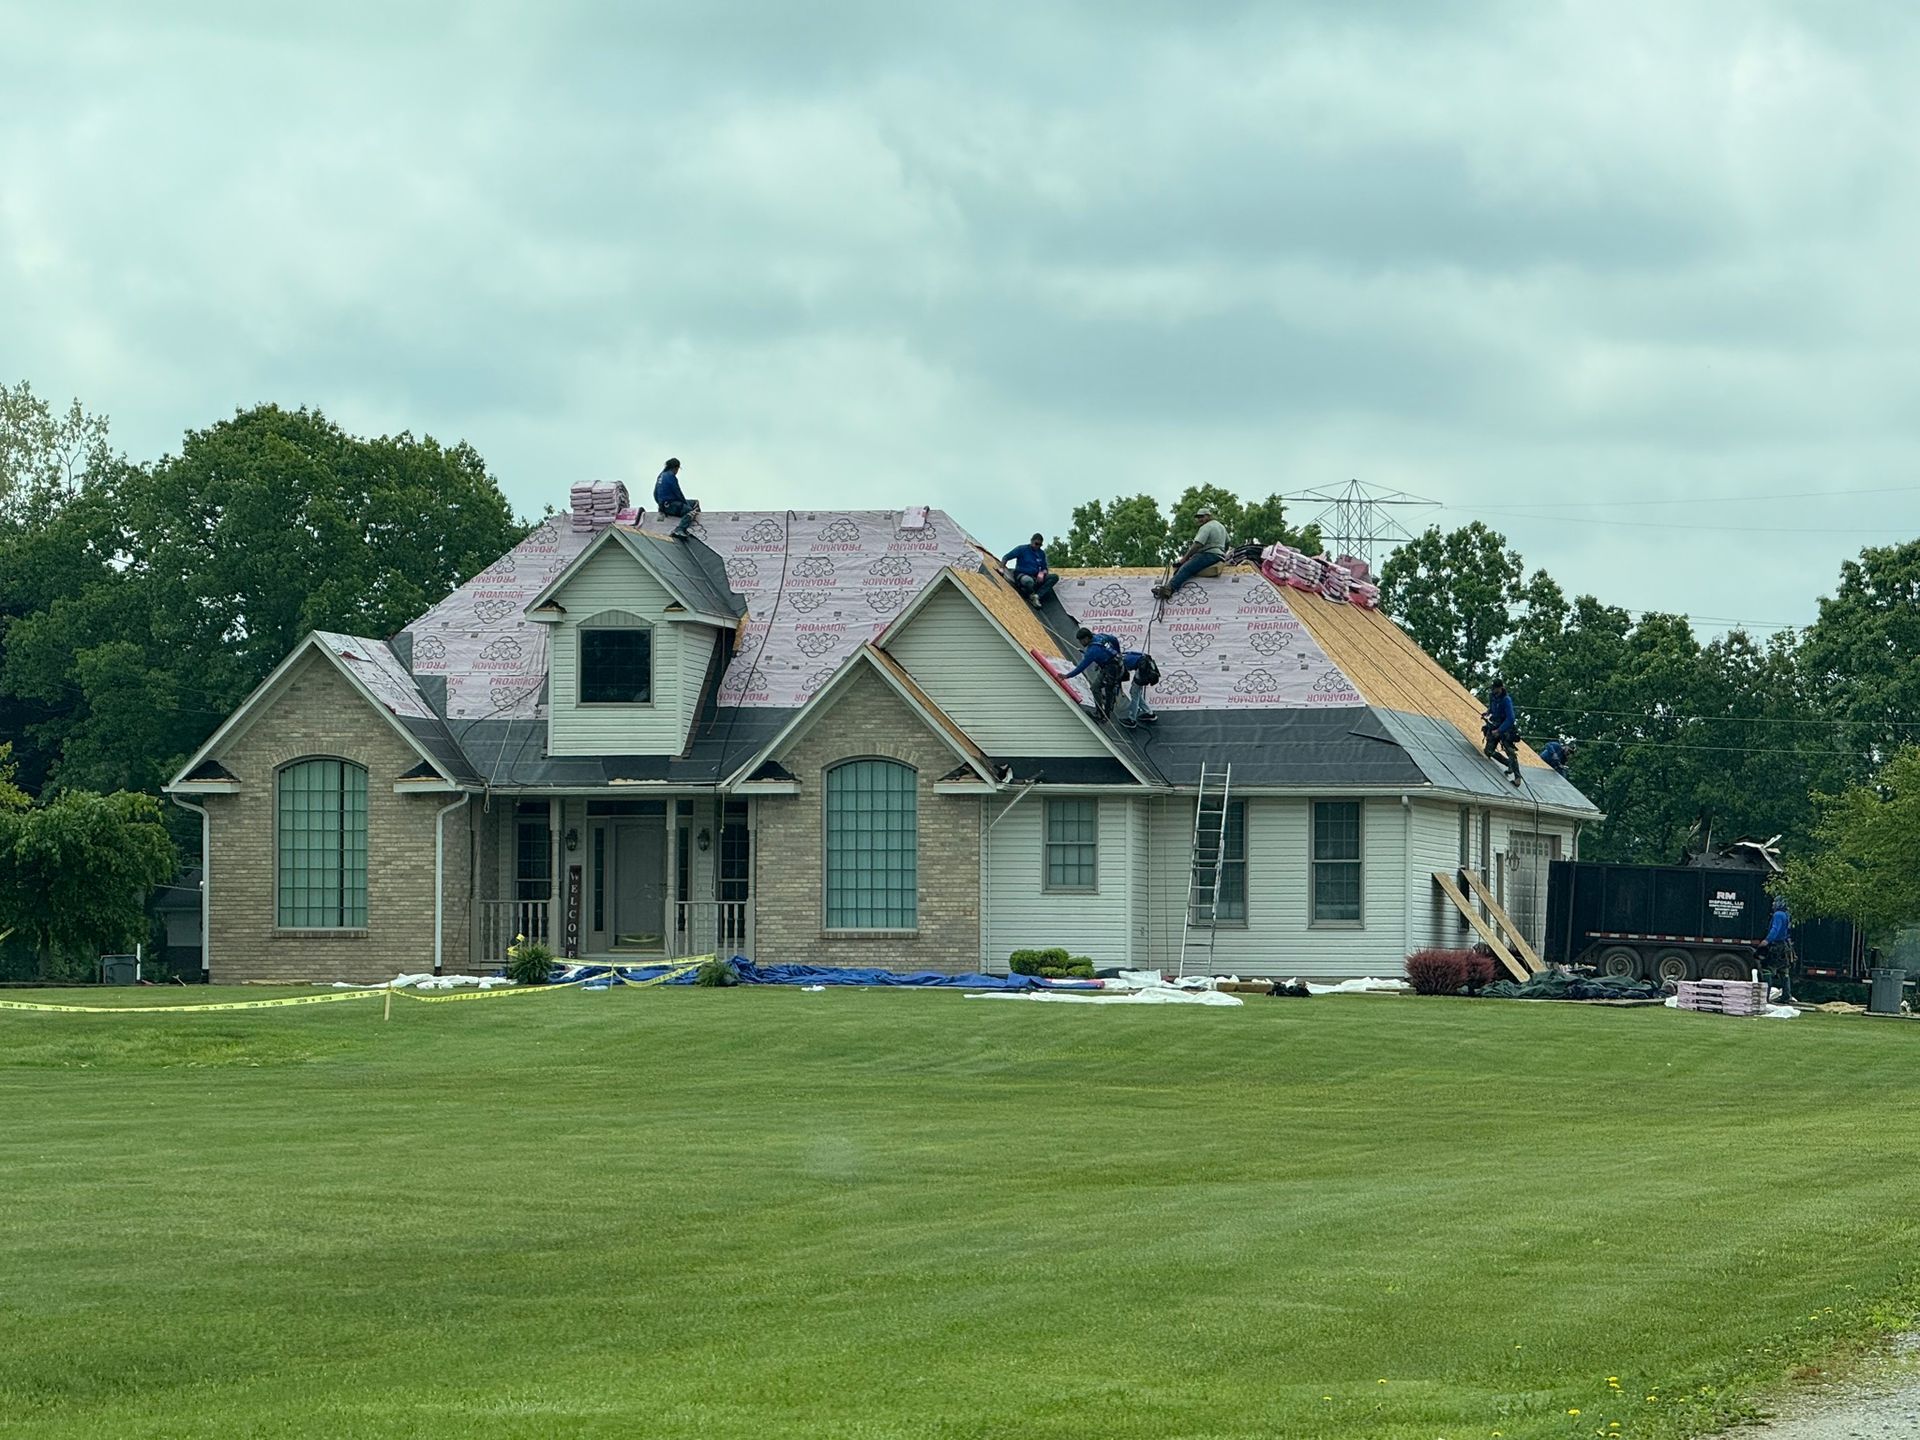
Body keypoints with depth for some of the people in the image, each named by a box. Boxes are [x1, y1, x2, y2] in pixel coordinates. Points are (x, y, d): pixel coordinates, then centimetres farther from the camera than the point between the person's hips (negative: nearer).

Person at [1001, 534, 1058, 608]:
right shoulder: (1022, 549, -5)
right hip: (1021, 576, -6)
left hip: (1036, 577, 6)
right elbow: (1006, 557, -4)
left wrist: (1042, 573, -6)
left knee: (1054, 577, -18)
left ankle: (1038, 596, -29)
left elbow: (1044, 568, 18)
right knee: (1029, 581, -45)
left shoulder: (1041, 554, 11)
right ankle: (1032, 596, -11)